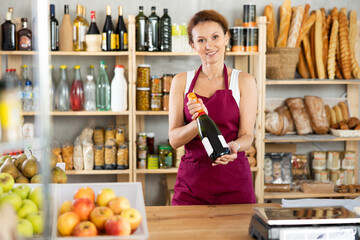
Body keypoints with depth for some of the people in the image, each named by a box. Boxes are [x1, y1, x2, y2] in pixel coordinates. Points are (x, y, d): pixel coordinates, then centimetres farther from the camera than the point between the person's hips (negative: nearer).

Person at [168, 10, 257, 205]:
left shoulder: (244, 81, 1)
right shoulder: (181, 81, 5)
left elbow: (247, 135, -3)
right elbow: (174, 139, -1)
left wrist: (234, 146, -26)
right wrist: (199, 122, -21)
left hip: (233, 182, -1)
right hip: (191, 180, 1)